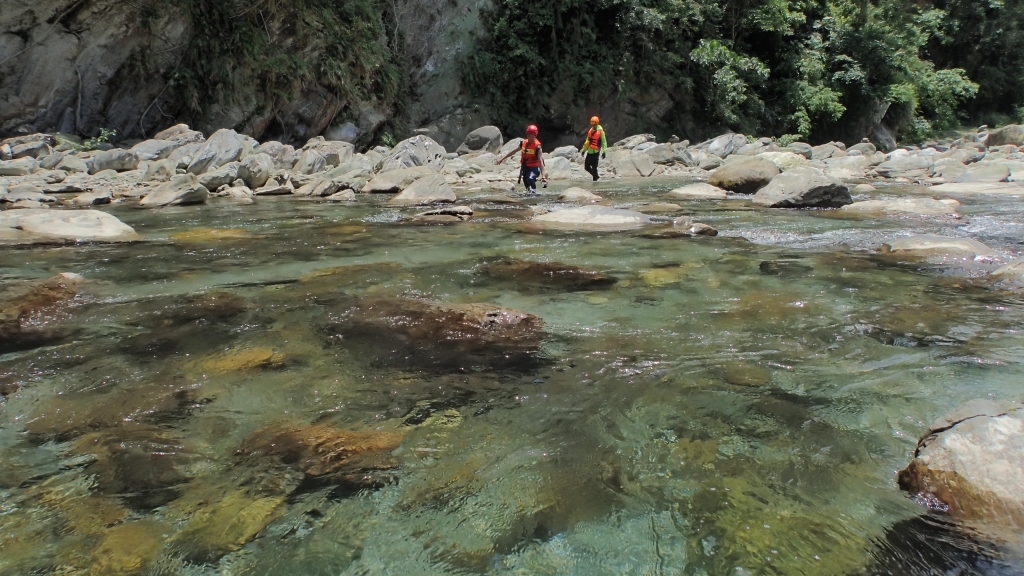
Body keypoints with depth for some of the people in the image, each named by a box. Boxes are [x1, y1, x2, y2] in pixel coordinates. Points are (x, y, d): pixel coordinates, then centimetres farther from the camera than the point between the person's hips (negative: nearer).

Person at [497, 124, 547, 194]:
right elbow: (514, 151, 14)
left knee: (530, 178, -32)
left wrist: (543, 175, -31)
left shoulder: (537, 146, -17)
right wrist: (503, 158, 18)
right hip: (525, 167, 6)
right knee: (525, 181, 14)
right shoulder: (524, 143, 1)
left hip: (534, 167, -6)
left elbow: (540, 161, -23)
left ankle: (534, 191, -11)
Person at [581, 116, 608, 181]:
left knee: (594, 167, -7)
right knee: (586, 166, 8)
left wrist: (604, 151, -14)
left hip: (595, 151, -7)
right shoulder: (590, 131, 12)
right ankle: (596, 176, 25)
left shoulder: (600, 131, -8)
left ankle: (595, 179, 3)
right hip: (589, 151, 7)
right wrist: (584, 150, 22)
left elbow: (604, 142, -9)